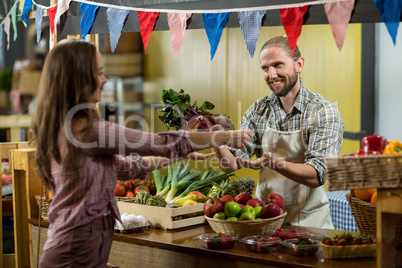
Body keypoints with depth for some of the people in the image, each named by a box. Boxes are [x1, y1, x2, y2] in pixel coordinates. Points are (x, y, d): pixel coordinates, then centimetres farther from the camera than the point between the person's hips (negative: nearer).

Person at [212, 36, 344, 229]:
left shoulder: (325, 112, -7)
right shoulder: (257, 111, 6)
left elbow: (317, 175, -17)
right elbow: (231, 165, -1)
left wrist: (274, 163, -33)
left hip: (308, 223, -3)